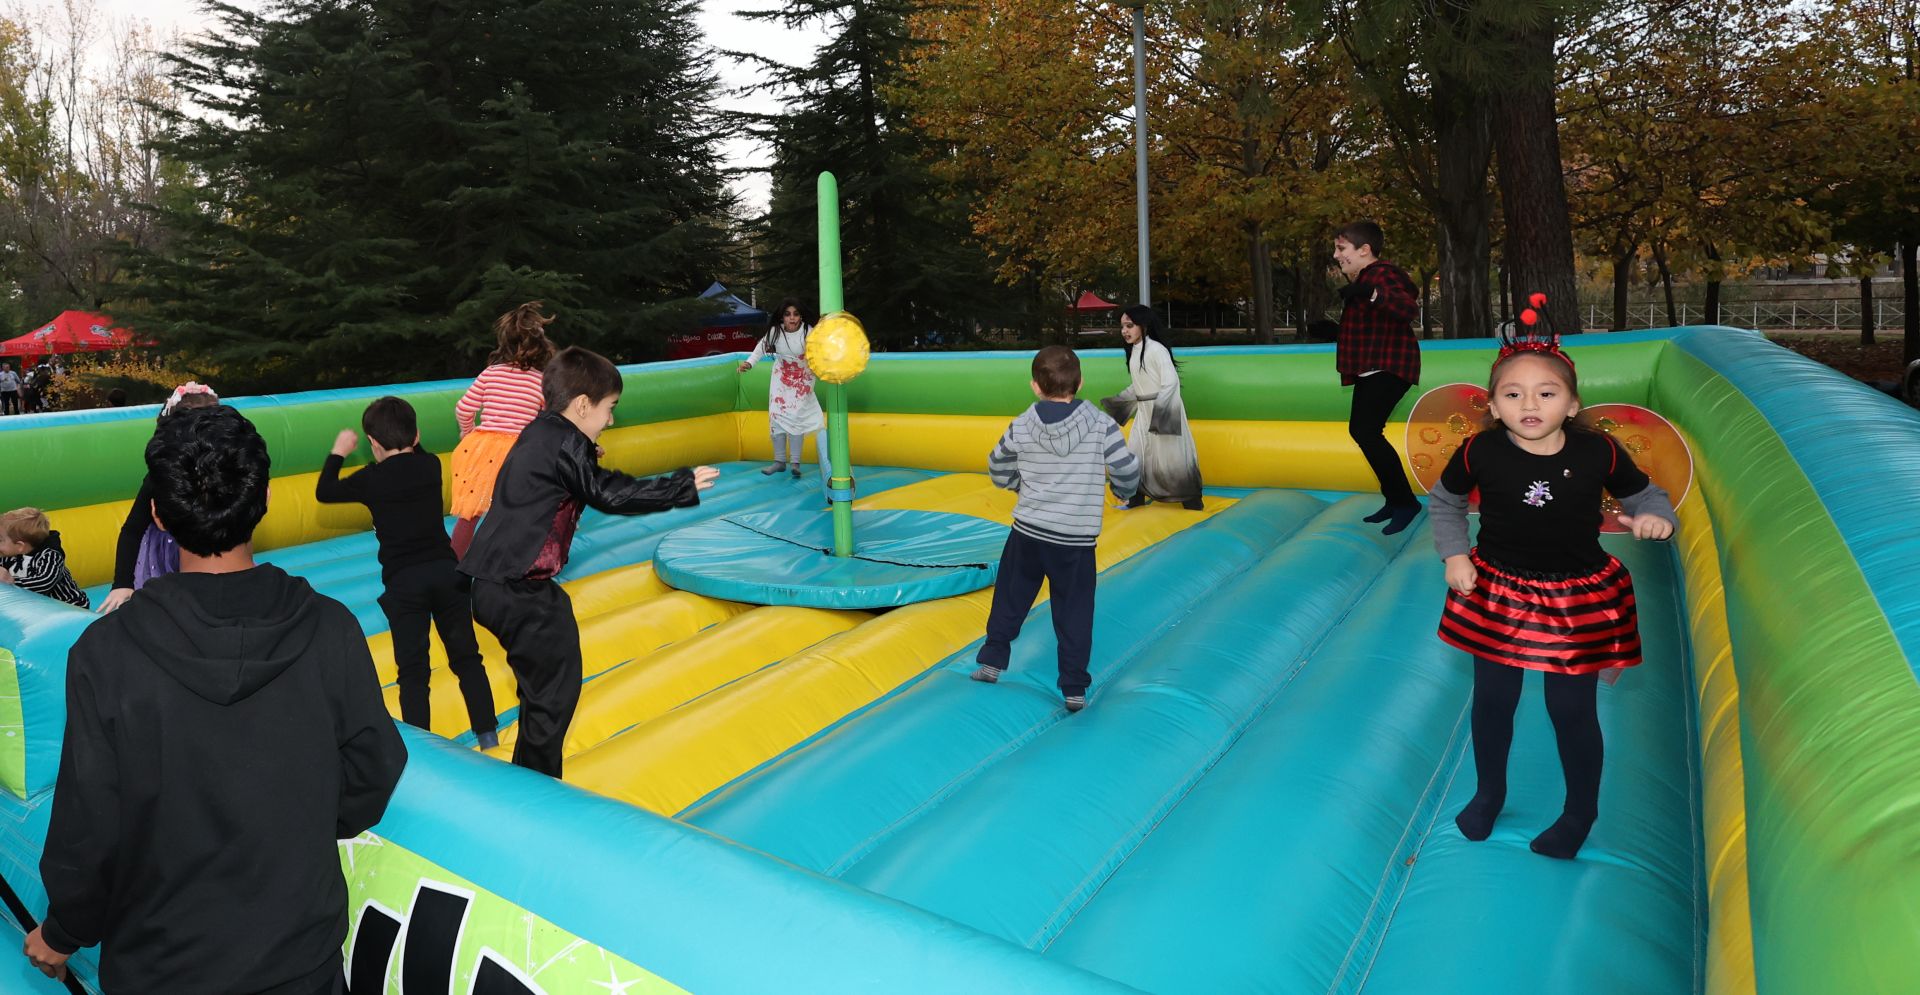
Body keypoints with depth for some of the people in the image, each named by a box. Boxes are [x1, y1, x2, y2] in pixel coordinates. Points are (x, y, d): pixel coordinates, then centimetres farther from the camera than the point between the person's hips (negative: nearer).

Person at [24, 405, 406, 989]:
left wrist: (62, 934, 7)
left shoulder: (106, 653, -21)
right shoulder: (331, 630, -18)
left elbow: (88, 827, -14)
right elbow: (370, 783, -9)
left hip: (160, 964, 0)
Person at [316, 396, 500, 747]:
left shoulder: (370, 479, 0)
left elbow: (324, 492, 18)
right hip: (446, 571, 3)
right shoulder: (431, 465, 6)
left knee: (412, 671, 3)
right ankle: (488, 736, 9)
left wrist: (338, 452, 30)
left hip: (403, 582, -2)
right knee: (466, 658, 10)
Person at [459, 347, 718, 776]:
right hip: (515, 591, -10)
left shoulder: (538, 435, 14)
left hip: (492, 582, 10)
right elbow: (611, 494, -15)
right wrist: (684, 486, -9)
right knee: (555, 688, -2)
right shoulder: (566, 443, -14)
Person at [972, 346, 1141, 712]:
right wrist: (1123, 491, 16)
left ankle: (992, 661, 27)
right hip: (1077, 539, -1)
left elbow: (999, 470, 9)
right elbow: (1128, 469, -7)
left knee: (1010, 597, 20)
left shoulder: (1021, 426, -4)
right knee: (1074, 613, 8)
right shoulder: (1101, 424, -11)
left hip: (1028, 532, 2)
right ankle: (1074, 689, 12)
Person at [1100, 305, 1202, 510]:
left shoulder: (1156, 349, -18)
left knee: (1172, 459, -2)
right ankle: (1135, 502, 21)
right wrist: (1117, 400, 20)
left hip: (1164, 411, -8)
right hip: (1143, 411, 8)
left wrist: (1158, 409, -30)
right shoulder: (1133, 351, 8)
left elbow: (1171, 383, -22)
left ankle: (1192, 505, 11)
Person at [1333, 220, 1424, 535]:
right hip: (1371, 368, 11)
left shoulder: (1383, 274, -15)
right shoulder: (1364, 278, 16)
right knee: (1360, 431, 11)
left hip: (1389, 367, -11)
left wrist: (1372, 293, -46)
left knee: (1365, 431, -20)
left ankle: (1405, 502, -11)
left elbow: (1409, 308, -34)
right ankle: (1394, 500, 19)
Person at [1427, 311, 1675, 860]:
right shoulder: (1480, 452, -14)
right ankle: (1489, 793, 40)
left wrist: (1656, 518, -18)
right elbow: (1445, 501, 6)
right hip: (1496, 592, 1)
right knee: (1492, 701, 14)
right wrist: (1454, 555, -3)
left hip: (1578, 598, -1)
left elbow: (1647, 494, 4)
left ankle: (1581, 811, 34)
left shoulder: (1598, 453, -14)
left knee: (1572, 711, 9)